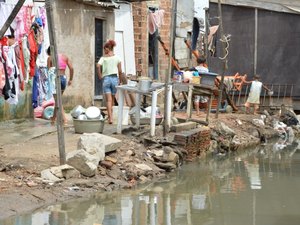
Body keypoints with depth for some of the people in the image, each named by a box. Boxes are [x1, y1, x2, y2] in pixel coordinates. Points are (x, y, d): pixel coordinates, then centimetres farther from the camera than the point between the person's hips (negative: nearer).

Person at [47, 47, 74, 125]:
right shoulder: (64, 57, 10)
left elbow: (48, 71, -5)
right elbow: (71, 68, 2)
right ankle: (53, 118, 31)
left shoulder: (50, 58, -1)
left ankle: (64, 119, -15)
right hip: (64, 78, 5)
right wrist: (70, 79, 9)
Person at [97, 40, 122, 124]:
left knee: (108, 100, -4)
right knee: (112, 99, 15)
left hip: (106, 78, -1)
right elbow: (120, 71, 3)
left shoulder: (103, 58, 1)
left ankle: (110, 118, -16)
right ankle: (110, 115, 25)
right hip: (115, 78, 2)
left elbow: (98, 66, -17)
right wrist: (119, 79, 16)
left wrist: (100, 75, -4)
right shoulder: (117, 58, 5)